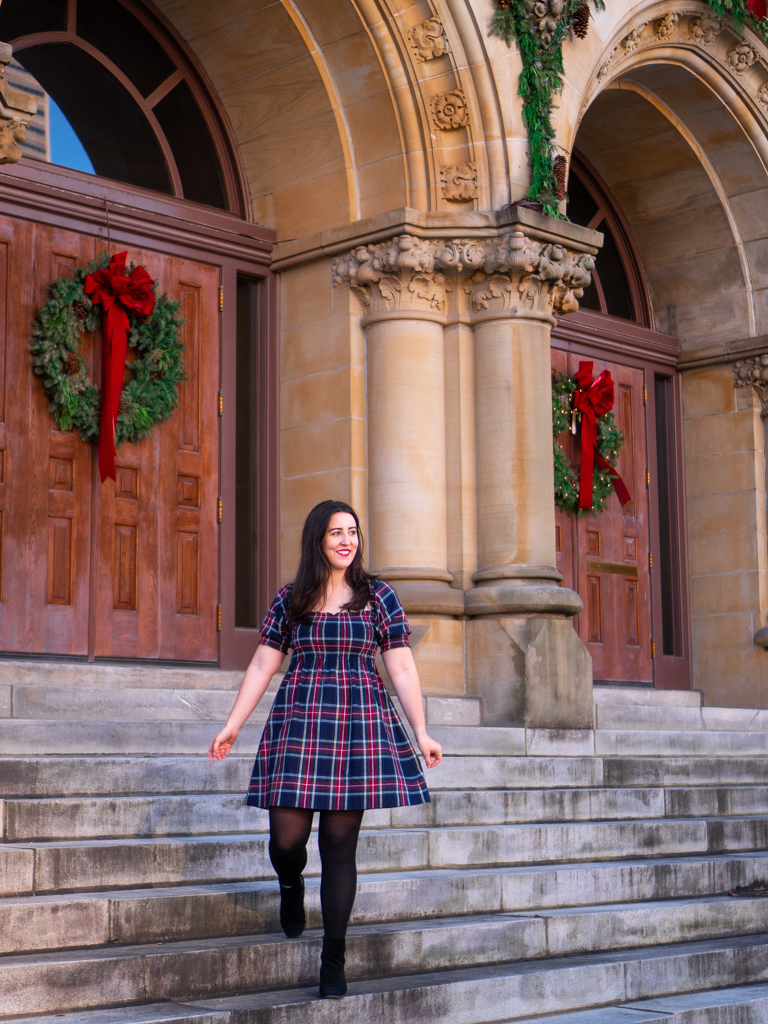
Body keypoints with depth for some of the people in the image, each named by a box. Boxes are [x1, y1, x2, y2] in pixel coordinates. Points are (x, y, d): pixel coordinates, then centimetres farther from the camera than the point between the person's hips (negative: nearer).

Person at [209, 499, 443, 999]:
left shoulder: (378, 596, 5)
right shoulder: (290, 600, 8)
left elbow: (402, 667, 3)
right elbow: (262, 665, 10)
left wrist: (421, 733, -1)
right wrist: (232, 726, 6)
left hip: (360, 722, -1)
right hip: (299, 720, 1)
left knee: (340, 844, 0)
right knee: (287, 837, -6)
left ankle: (334, 961, 10)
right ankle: (291, 888, 33)